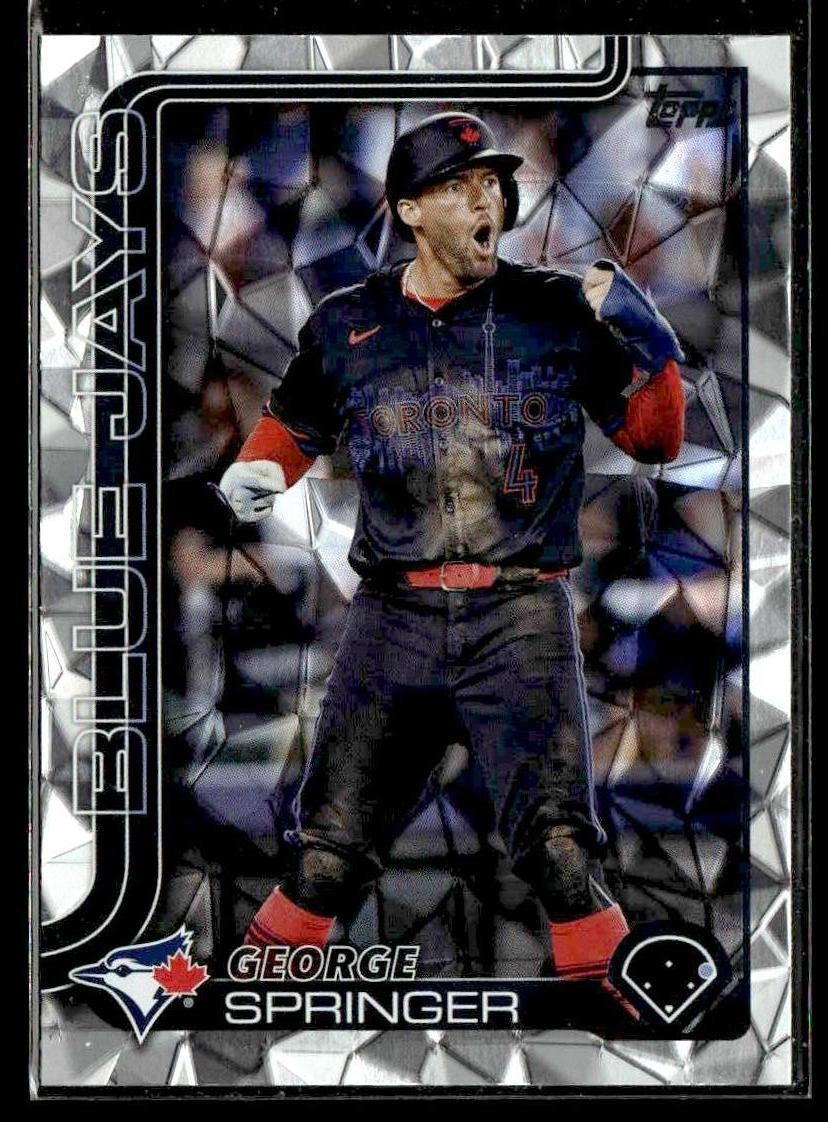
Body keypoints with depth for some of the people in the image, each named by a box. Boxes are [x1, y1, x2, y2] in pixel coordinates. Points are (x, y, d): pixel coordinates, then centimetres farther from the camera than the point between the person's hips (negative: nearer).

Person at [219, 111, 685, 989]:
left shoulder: (561, 313, 4)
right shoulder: (347, 325, 7)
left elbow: (653, 440, 5)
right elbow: (297, 419, 25)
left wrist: (649, 346, -12)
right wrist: (257, 469, 5)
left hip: (522, 614, -1)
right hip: (391, 615, 2)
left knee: (557, 843, -12)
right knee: (328, 848, 5)